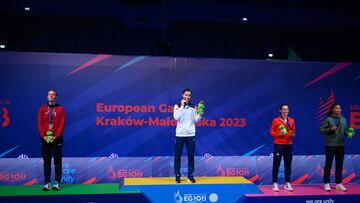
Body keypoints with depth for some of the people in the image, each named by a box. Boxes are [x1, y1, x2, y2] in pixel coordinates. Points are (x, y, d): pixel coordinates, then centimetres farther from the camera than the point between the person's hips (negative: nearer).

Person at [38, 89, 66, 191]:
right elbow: (40, 124, 1)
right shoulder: (42, 109, 7)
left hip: (57, 139, -2)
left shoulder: (60, 109, 2)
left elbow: (62, 124, -5)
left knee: (57, 161, 2)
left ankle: (57, 183, 8)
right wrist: (44, 136, -11)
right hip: (45, 139, 2)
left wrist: (55, 137, -14)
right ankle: (47, 183, 11)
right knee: (46, 161, 5)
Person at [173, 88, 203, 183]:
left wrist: (200, 115, -11)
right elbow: (176, 117, -14)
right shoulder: (177, 106, 1)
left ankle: (190, 175, 13)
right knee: (177, 156, 2)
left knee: (191, 156, 4)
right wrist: (182, 105, -15)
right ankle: (177, 175, 12)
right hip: (180, 134, -2)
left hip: (190, 134, 2)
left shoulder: (193, 107, 8)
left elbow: (195, 120, 8)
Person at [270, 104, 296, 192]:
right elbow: (271, 132, -1)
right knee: (276, 164, -1)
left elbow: (293, 131, 15)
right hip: (278, 145, -3)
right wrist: (278, 134, -18)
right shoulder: (276, 120, -2)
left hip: (289, 145, 4)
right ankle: (275, 184, 5)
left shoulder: (292, 120, 9)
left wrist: (293, 135, -6)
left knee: (288, 164, 6)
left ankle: (287, 183, 15)